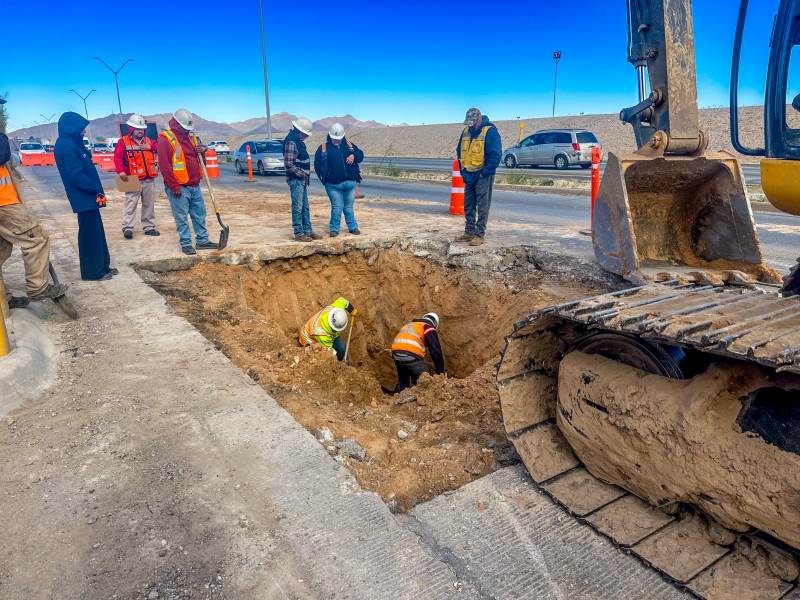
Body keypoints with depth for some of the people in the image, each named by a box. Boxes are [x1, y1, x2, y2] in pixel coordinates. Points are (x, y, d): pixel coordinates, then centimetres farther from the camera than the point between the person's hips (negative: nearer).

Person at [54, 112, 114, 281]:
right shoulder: (66, 146, -16)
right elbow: (76, 175, -21)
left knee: (96, 232, 15)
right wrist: (97, 190, -15)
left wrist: (97, 190, 9)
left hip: (88, 197, 10)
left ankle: (101, 266, 24)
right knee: (89, 234, -3)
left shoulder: (72, 144, 14)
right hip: (84, 198, -10)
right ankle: (92, 271, 5)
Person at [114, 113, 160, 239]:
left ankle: (149, 227, 18)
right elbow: (117, 157, -10)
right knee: (130, 204, -6)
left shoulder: (149, 141, 15)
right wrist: (121, 171, -22)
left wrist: (151, 147, -10)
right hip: (133, 180, -5)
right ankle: (127, 227, -4)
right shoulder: (123, 141, 0)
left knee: (149, 204, 10)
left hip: (149, 179, 5)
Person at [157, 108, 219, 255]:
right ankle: (186, 244, 8)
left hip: (194, 185, 8)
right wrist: (174, 186, -19)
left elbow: (198, 158, 25)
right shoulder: (166, 138, -11)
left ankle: (202, 240, 22)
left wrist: (202, 149, 0)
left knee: (199, 214, 12)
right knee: (182, 218, 0)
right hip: (179, 188, -8)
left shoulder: (191, 136, 14)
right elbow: (164, 165, -17)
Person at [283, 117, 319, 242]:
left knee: (305, 207, 14)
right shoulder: (291, 142, -16)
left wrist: (306, 174, 14)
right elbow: (288, 164, -22)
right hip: (296, 180, -10)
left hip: (302, 180, 10)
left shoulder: (299, 141, 15)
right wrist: (301, 173, -16)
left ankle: (307, 231, 22)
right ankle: (299, 233, 3)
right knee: (298, 208, -3)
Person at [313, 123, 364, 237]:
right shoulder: (324, 147, 1)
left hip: (350, 183, 3)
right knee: (337, 207, -3)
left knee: (349, 206, 11)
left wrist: (354, 156, -8)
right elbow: (317, 163, 3)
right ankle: (334, 229, 8)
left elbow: (361, 155, 13)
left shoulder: (349, 144, 10)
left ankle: (353, 227, 22)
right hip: (333, 185, -3)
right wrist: (323, 177, -4)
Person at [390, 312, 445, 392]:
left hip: (396, 353, 7)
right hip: (412, 356, -7)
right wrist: (441, 373, 10)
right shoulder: (429, 329, 11)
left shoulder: (408, 325, 33)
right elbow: (436, 352, 4)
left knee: (402, 383, 22)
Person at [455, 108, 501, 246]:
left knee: (482, 206, -4)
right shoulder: (466, 131, 9)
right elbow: (459, 151, 18)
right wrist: (463, 170, 10)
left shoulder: (490, 131, -12)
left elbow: (495, 154, -15)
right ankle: (469, 232, 20)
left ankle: (480, 234, 0)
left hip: (483, 175, -7)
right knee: (468, 205, 11)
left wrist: (485, 172, -15)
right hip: (469, 175, 7)